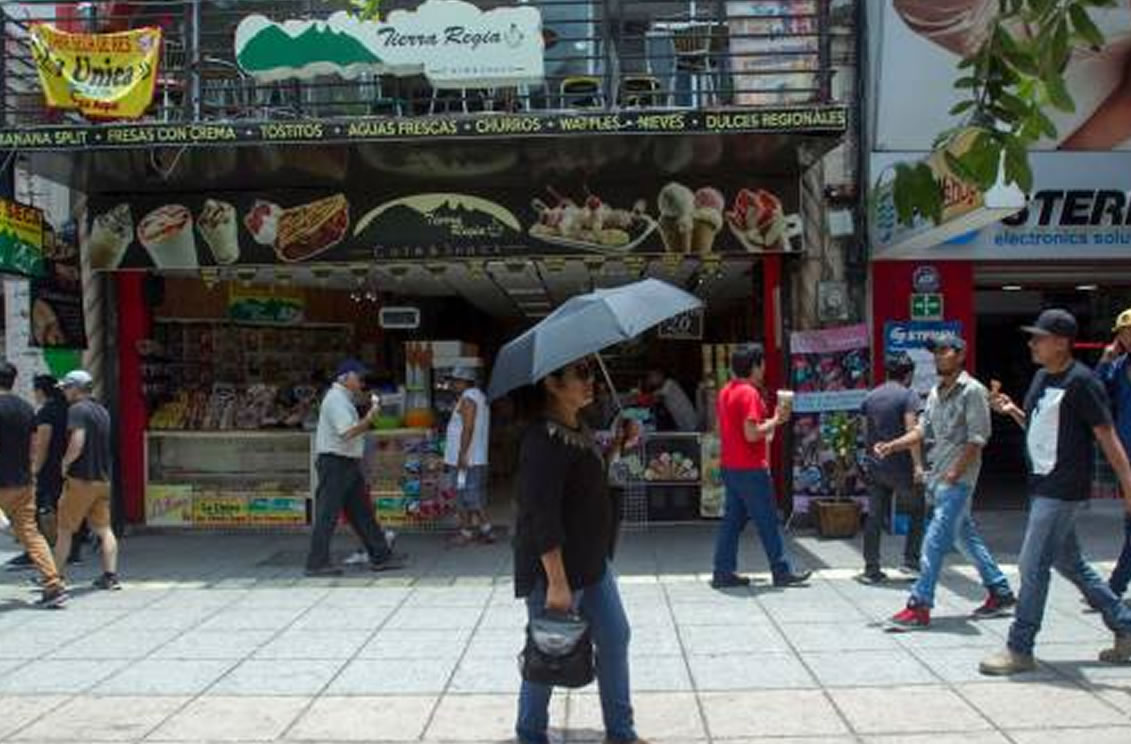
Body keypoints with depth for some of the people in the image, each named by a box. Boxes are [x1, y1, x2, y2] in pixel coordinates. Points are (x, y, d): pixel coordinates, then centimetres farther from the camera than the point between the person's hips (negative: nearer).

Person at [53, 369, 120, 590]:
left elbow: (77, 443, -23)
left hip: (80, 480, -7)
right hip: (103, 479, 7)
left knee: (65, 529, 4)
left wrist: (65, 463, -9)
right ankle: (110, 576, 3)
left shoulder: (77, 410, -11)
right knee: (104, 528, 8)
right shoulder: (102, 410, 14)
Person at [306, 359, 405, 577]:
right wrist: (369, 419, -17)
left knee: (362, 512, 12)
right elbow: (348, 432, -25)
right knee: (327, 515, -5)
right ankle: (317, 563, 0)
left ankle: (380, 556, 16)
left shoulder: (343, 399, 19)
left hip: (348, 464, 11)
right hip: (335, 463, -11)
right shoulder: (336, 399, -15)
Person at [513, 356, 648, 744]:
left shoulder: (580, 429, 6)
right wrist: (557, 582, -28)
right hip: (554, 566, -10)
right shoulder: (543, 439, -24)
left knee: (615, 637, 15)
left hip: (593, 561, 10)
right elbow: (541, 517, -27)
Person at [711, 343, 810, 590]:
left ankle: (723, 572, 11)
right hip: (751, 469, -9)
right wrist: (775, 421, -10)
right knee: (769, 523, 1)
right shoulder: (749, 393, -16)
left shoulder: (726, 392, 12)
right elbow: (752, 434, -22)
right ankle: (782, 572, 8)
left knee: (733, 519, 11)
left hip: (730, 467, 9)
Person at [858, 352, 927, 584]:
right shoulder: (908, 395, -8)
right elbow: (911, 430, -17)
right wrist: (918, 464, -18)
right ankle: (911, 561, 10)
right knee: (919, 512, 14)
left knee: (874, 517, 7)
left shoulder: (870, 397, 10)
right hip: (901, 466, -5)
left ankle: (871, 569, 8)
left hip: (876, 466, 5)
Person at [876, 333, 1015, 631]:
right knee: (965, 535, 16)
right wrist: (891, 446, -1)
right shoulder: (936, 393, 15)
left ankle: (919, 606, -11)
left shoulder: (972, 391, -9)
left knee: (936, 540, -12)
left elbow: (977, 437, -14)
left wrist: (955, 472, -19)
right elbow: (923, 430, 14)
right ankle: (1000, 592, 29)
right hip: (938, 476, 9)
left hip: (958, 478, -9)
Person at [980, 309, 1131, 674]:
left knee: (1033, 566, -6)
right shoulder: (1041, 377, 12)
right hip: (1043, 485, 9)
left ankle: (1019, 650, 3)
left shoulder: (1081, 381, -15)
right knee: (1069, 562, 19)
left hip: (1063, 490, -9)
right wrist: (1013, 411, 4)